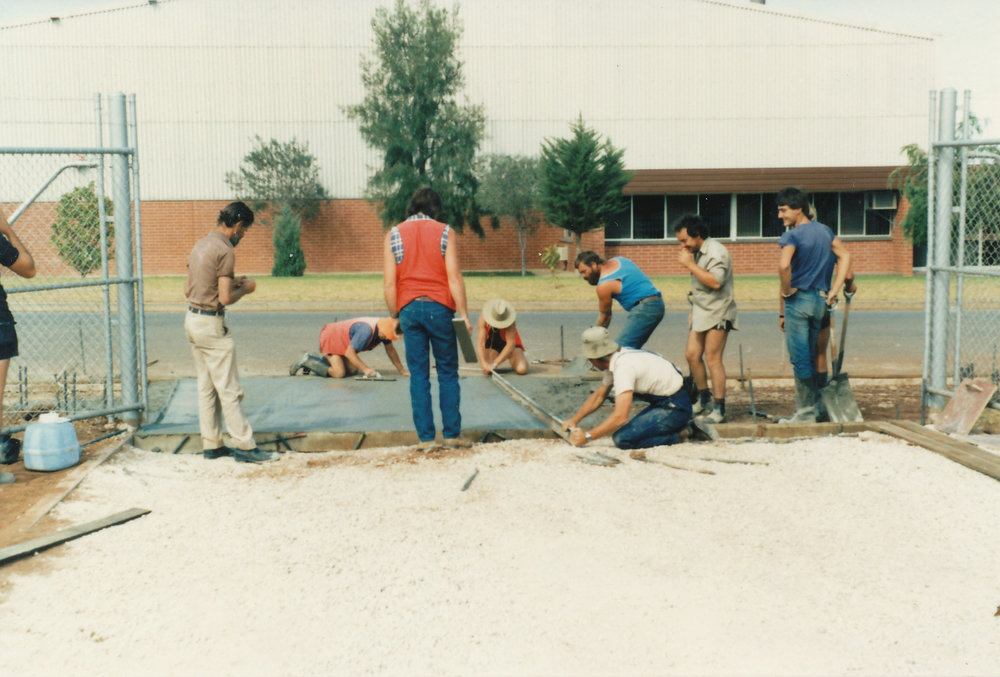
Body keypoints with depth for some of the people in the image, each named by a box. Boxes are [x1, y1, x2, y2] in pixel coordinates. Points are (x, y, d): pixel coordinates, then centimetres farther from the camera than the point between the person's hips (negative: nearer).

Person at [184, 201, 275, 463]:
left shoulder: (200, 244, 13)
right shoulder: (224, 250, -16)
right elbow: (225, 298, -21)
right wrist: (244, 288, -2)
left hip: (192, 318, 9)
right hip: (212, 324, -9)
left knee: (206, 387, 14)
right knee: (229, 389, -5)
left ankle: (211, 444, 19)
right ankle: (245, 446, 0)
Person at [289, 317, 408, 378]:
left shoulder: (384, 328, -7)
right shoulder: (367, 330, -34)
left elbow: (390, 350, 7)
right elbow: (349, 352, -31)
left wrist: (401, 370, 7)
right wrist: (365, 369, -30)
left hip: (340, 340, 9)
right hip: (330, 338, -9)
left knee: (352, 369, -2)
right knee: (339, 373, -21)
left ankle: (321, 360, 12)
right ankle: (306, 361, -5)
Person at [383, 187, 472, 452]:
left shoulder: (393, 235, 6)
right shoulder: (445, 232, 2)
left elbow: (389, 283, 0)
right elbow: (454, 277, -5)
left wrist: (395, 316, 8)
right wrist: (463, 314, -3)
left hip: (409, 309, 1)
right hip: (439, 308, -1)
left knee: (418, 375, 5)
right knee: (448, 373, 9)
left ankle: (425, 438, 5)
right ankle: (452, 434, 10)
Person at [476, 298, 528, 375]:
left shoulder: (510, 321, -32)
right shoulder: (483, 318, -27)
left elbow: (511, 344, -35)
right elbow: (480, 343, -30)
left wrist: (495, 364, -41)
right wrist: (484, 363, -45)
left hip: (510, 344, -2)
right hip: (491, 344, 2)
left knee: (522, 369, -25)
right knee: (487, 369, -26)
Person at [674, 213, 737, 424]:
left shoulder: (716, 252, -15)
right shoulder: (697, 252, 14)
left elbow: (715, 281, -29)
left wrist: (690, 264, -23)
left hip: (717, 313, -9)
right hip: (701, 312, 9)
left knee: (712, 359, -8)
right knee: (691, 355, 6)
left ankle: (719, 409, -2)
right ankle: (704, 398, 21)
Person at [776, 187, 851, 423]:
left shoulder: (792, 235, -11)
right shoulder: (824, 231, 12)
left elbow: (783, 265, -27)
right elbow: (845, 256, 9)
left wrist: (786, 291, -12)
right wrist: (834, 290, 6)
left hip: (798, 300, -7)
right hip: (820, 301, 7)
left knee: (799, 358, -2)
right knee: (811, 357, 15)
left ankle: (806, 411, 1)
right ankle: (817, 405, 18)